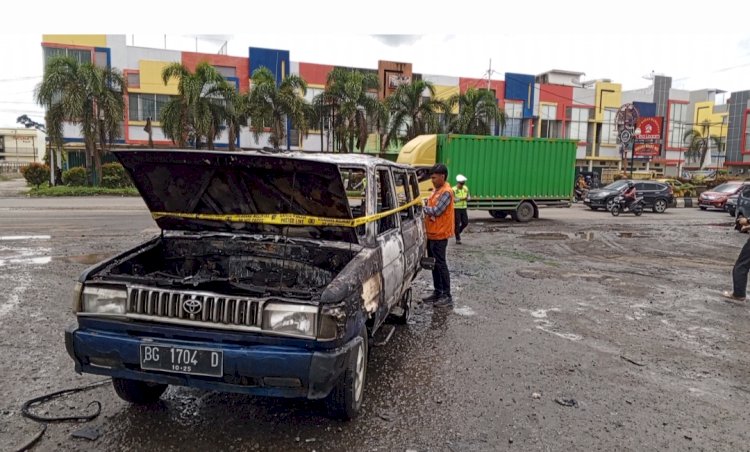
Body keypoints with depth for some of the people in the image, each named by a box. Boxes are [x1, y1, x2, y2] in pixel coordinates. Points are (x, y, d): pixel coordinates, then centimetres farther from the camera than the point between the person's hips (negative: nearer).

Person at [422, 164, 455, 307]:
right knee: (433, 264, 14)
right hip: (432, 233, 9)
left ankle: (447, 296, 2)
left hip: (439, 235, -9)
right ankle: (437, 292, 24)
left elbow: (436, 210, -22)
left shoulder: (446, 192, -16)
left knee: (440, 264, -5)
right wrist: (423, 206, 0)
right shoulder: (436, 190, 14)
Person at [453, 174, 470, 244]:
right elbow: (453, 199, -20)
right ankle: (457, 239, 8)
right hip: (456, 209, -6)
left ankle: (458, 232, 30)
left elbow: (469, 196, 12)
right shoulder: (454, 190, -12)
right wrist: (462, 199, -32)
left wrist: (468, 198, -13)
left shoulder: (466, 188, 7)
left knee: (465, 223, 4)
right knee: (457, 224, -1)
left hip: (463, 208, 6)